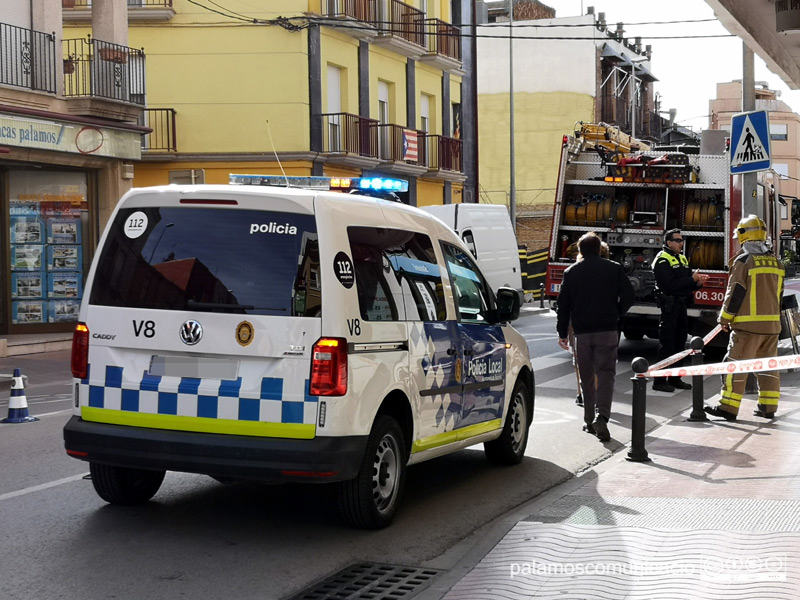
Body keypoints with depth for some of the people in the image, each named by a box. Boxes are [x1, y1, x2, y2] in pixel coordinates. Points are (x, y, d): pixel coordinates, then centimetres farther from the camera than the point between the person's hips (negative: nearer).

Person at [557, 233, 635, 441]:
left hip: (582, 331, 1)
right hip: (607, 330, -1)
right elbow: (628, 297, 1)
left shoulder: (571, 272, 5)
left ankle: (589, 420, 16)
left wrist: (562, 333, 12)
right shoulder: (614, 269, 2)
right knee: (606, 373, -2)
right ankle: (601, 416, -21)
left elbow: (563, 305, 5)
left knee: (587, 376, 12)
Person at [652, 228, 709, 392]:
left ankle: (674, 378, 21)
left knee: (679, 344, 13)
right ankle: (659, 381, -3)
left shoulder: (682, 259, 17)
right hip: (669, 306, -9)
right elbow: (670, 285, -22)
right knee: (666, 345, -7)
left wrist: (698, 282, -4)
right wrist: (692, 279, -20)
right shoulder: (663, 260, -11)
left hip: (681, 305, 9)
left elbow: (687, 284, 16)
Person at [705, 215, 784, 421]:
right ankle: (768, 407, 13)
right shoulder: (775, 262, 11)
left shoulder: (743, 260, -10)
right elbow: (778, 293, 17)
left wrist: (725, 318, -3)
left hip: (748, 324, -6)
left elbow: (736, 292, -11)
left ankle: (728, 407, -3)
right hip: (772, 324, 6)